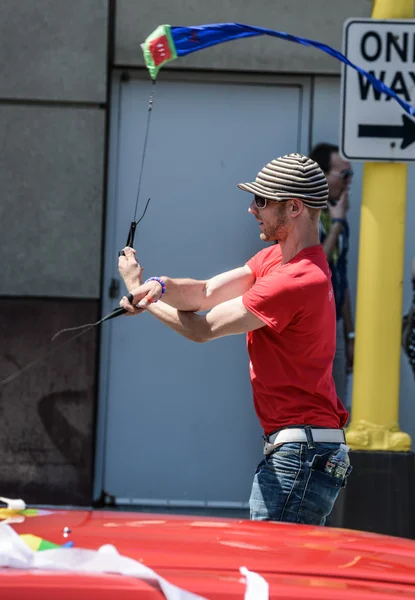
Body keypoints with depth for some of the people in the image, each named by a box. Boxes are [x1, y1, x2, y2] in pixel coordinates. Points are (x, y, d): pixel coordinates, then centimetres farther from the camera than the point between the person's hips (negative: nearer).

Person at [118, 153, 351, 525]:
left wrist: (138, 291, 5)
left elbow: (202, 329, -9)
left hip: (299, 455, -11)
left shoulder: (299, 281, -19)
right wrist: (159, 286, -15)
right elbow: (206, 293, 7)